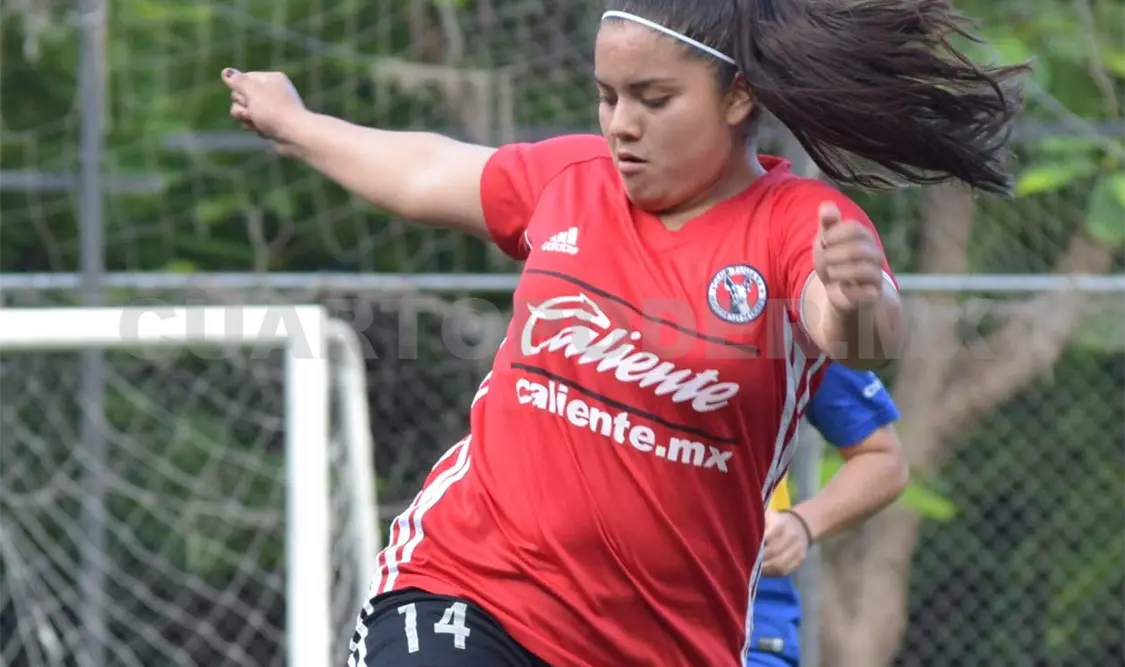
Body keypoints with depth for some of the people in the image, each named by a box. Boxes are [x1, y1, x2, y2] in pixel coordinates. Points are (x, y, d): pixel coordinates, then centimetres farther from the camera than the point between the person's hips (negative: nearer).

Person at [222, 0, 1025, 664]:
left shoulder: (805, 227, -8)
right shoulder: (570, 179, 3)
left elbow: (865, 334, -31)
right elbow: (421, 176, 24)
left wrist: (855, 306, -55)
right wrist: (292, 122, 41)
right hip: (461, 591, 1)